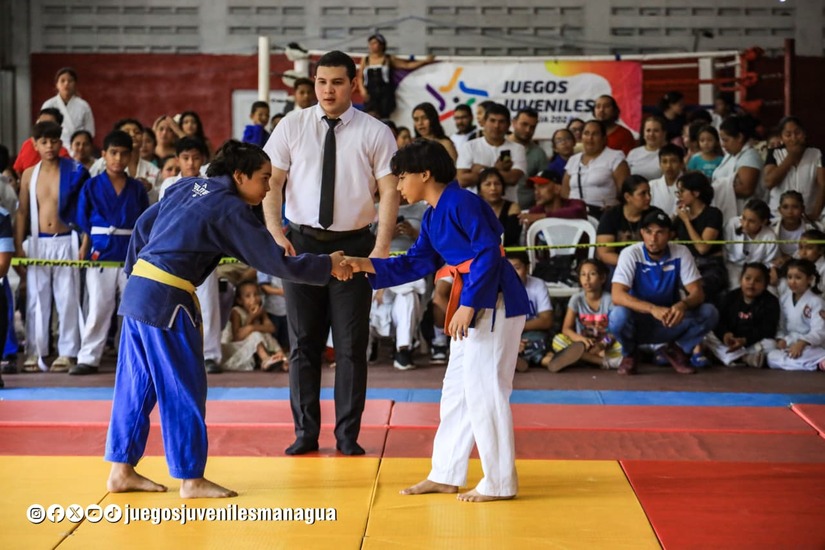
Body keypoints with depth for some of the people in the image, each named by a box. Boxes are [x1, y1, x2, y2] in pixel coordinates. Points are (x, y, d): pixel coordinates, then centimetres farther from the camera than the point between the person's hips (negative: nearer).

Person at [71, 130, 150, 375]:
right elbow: (84, 222, 3)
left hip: (132, 254, 1)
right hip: (101, 253, -1)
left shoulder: (137, 189, 5)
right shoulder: (92, 186, 1)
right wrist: (83, 249, -4)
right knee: (98, 308, 2)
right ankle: (88, 358, 7)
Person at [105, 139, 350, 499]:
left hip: (137, 290, 9)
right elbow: (276, 263, -9)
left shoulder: (187, 187, 14)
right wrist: (328, 265, 0)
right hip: (167, 300, -9)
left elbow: (144, 225, 18)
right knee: (185, 388, 1)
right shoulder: (231, 211, -9)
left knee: (136, 385, 14)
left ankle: (121, 471, 19)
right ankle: (191, 479, 8)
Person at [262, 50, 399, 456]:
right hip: (301, 243, 1)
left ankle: (348, 435, 14)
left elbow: (389, 192, -5)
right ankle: (306, 433, 16)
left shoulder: (374, 133, -1)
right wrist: (276, 233, -13)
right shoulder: (292, 126, 2)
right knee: (303, 342, 6)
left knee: (351, 344, 3)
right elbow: (271, 180, 1)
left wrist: (382, 247, -18)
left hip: (353, 244, -1)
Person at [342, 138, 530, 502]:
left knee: (483, 390, -7)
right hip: (472, 304, 11)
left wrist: (467, 304, -24)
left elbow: (489, 252, -22)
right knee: (456, 389, 15)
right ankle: (446, 475, 24)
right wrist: (368, 265, 5)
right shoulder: (433, 216, 14)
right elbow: (417, 264, 15)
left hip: (494, 301, -11)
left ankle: (499, 483, 3)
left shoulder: (461, 203, -16)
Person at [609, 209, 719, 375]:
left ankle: (677, 350, 5)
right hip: (639, 322, -2)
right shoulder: (630, 254, -17)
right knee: (618, 316, -36)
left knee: (709, 313, -21)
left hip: (669, 323, 2)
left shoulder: (681, 253, -9)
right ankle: (629, 353, -1)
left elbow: (697, 292, -12)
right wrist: (652, 309, -44)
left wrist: (683, 304, -37)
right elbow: (617, 296, -29)